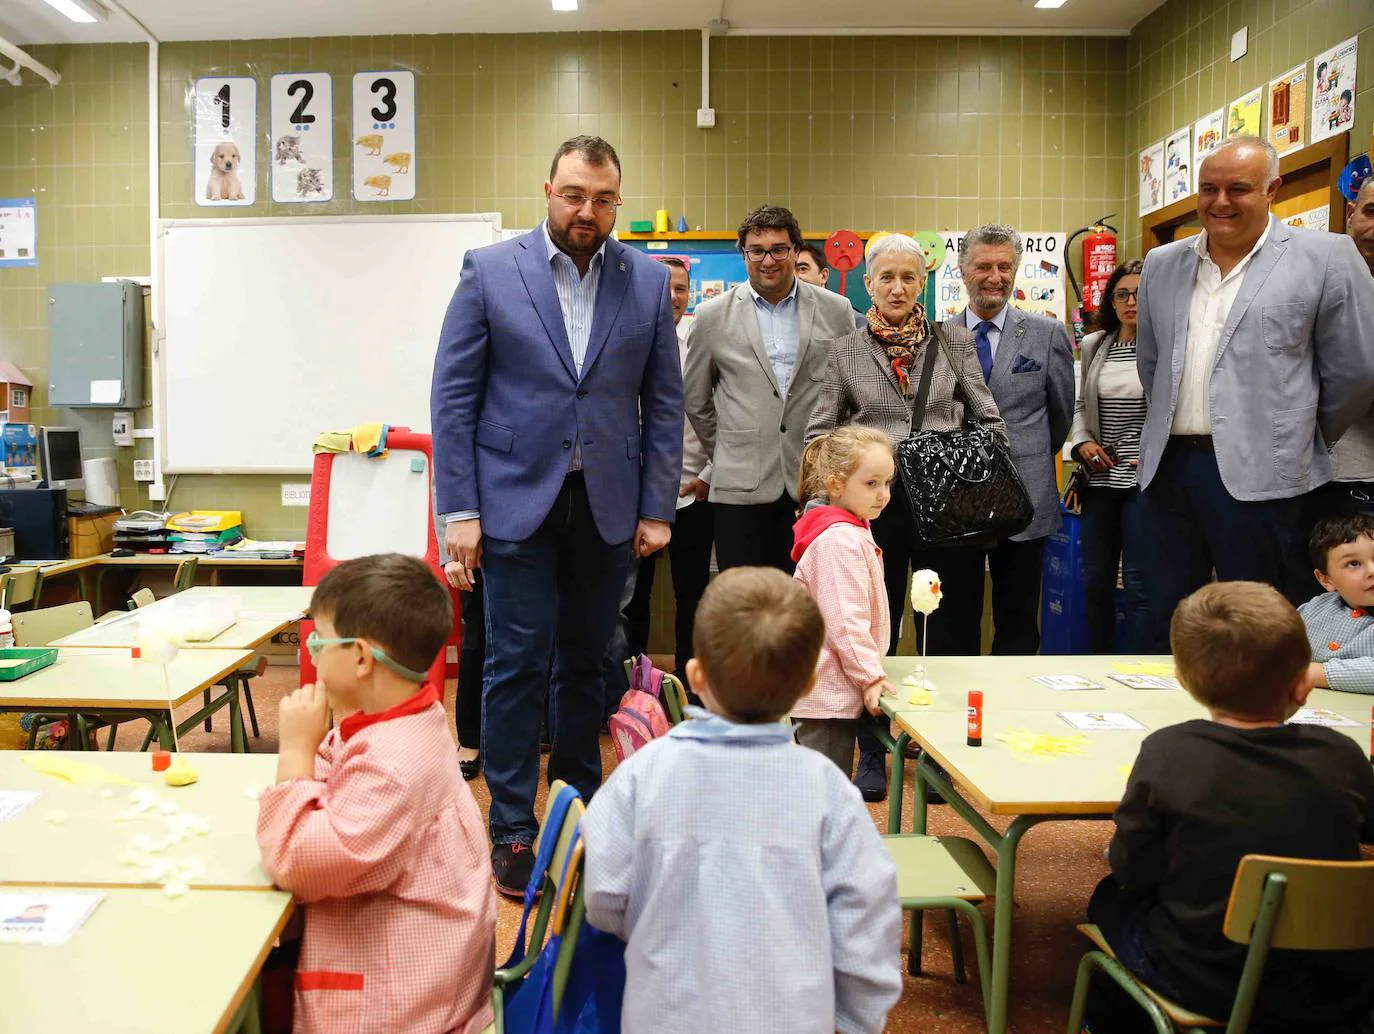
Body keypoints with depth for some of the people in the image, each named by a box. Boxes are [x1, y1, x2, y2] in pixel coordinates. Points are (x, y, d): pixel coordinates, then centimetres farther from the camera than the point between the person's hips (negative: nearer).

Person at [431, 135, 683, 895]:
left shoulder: (647, 281, 5)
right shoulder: (489, 271, -1)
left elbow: (663, 401, 7)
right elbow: (454, 396, -2)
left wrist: (657, 508, 2)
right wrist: (459, 510, -7)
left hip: (608, 504, 2)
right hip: (517, 501, -2)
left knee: (587, 661, 13)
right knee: (518, 665, 0)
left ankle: (582, 805, 29)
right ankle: (513, 832, 13)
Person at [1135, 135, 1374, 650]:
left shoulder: (1324, 257, -2)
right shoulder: (1161, 264, 12)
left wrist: (1299, 442, 9)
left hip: (1259, 477, -4)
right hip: (1168, 468, 5)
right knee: (1164, 626, 13)